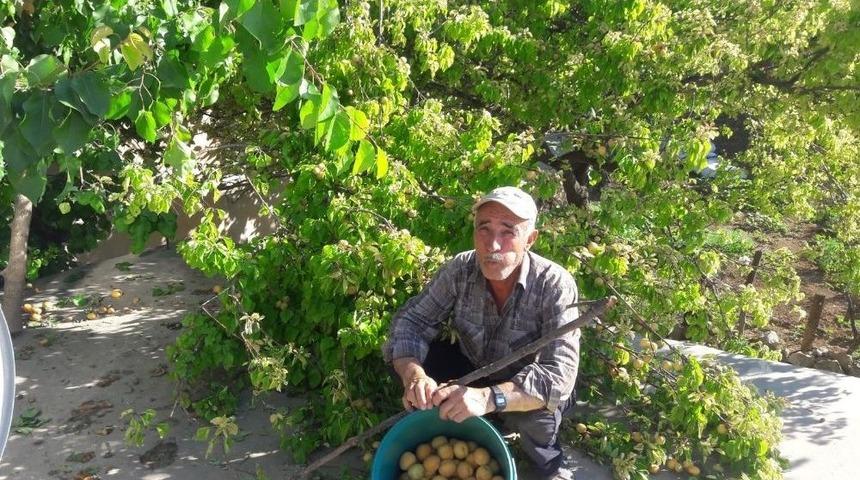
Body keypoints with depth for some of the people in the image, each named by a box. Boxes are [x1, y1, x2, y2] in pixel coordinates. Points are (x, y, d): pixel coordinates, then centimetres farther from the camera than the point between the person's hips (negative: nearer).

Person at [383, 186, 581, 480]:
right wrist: (414, 376, -38)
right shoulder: (460, 270, -20)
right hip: (472, 369, 3)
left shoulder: (555, 285, -29)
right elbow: (411, 321, -15)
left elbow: (559, 377, -37)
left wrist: (487, 398, -53)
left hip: (524, 389, -3)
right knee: (409, 362, -19)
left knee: (536, 411, -35)